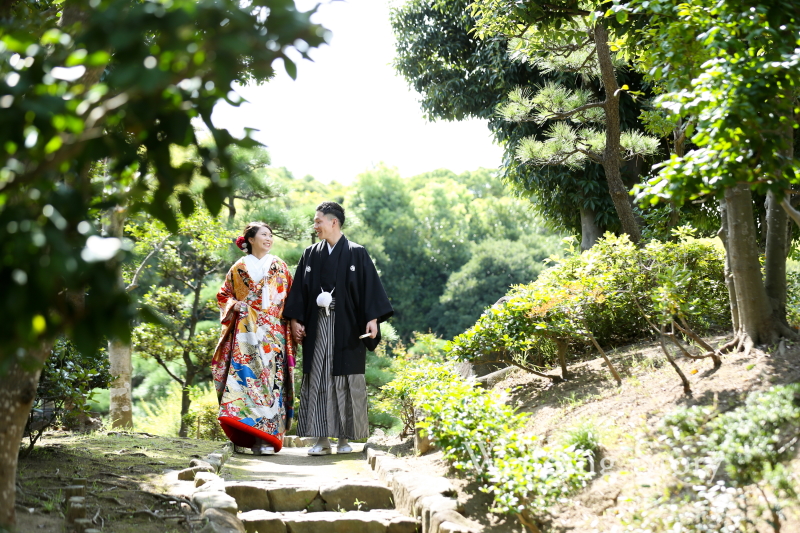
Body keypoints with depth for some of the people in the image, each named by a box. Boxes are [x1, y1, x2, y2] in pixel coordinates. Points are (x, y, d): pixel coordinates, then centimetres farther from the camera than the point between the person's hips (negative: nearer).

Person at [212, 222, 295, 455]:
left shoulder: (280, 267, 14)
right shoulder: (239, 268, 11)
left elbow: (291, 297, 13)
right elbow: (224, 295, 17)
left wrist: (292, 321, 0)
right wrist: (234, 305, -3)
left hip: (274, 333, 0)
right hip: (246, 331, 0)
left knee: (270, 377, -8)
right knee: (243, 374, -12)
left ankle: (267, 438, -8)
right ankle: (242, 435, -7)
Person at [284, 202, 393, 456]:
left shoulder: (357, 254, 1)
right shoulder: (311, 254, 10)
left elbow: (369, 287, -4)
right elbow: (300, 289, 10)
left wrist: (373, 318, -14)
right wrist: (295, 320, 2)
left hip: (347, 328, -3)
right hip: (317, 328, 3)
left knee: (346, 383, 0)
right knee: (318, 382, 0)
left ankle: (345, 438, 8)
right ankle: (322, 438, 5)